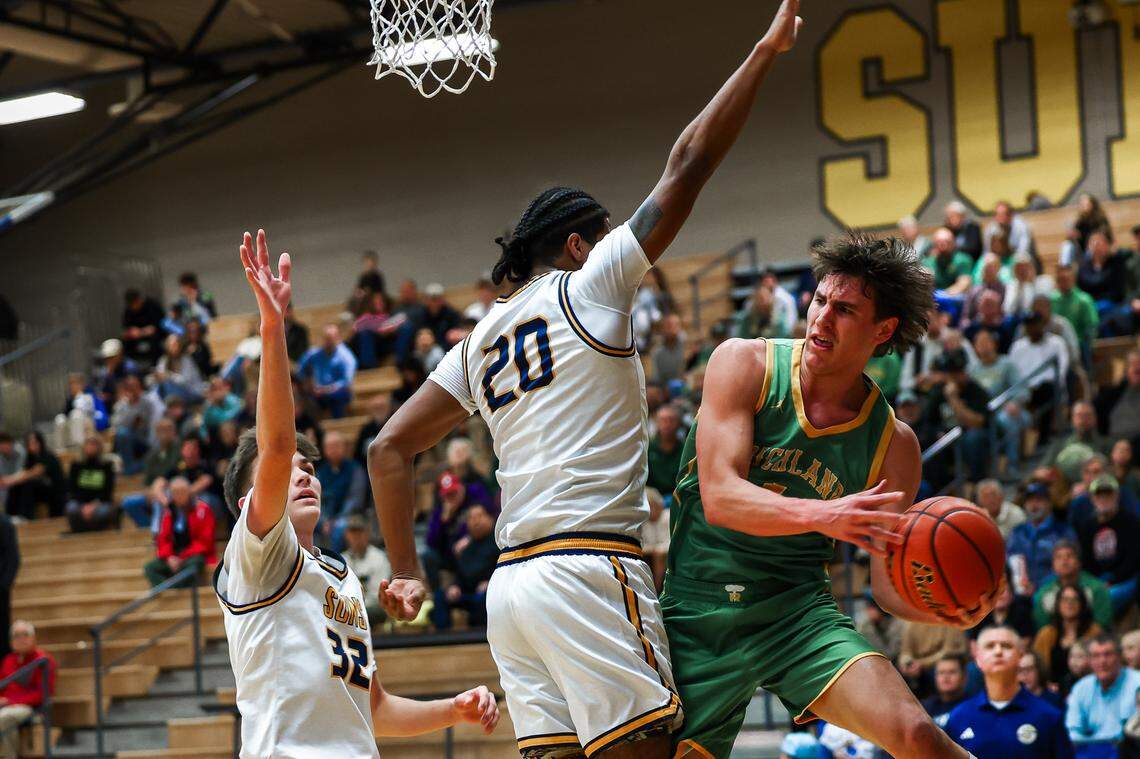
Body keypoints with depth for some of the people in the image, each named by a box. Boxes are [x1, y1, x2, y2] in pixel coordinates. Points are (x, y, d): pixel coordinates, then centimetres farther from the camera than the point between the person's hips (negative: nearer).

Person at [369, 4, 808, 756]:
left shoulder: (481, 341, 19)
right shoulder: (587, 287, 2)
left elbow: (389, 450, 17)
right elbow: (686, 167, 0)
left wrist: (406, 570, 20)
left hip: (512, 581, 8)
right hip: (589, 568, -8)